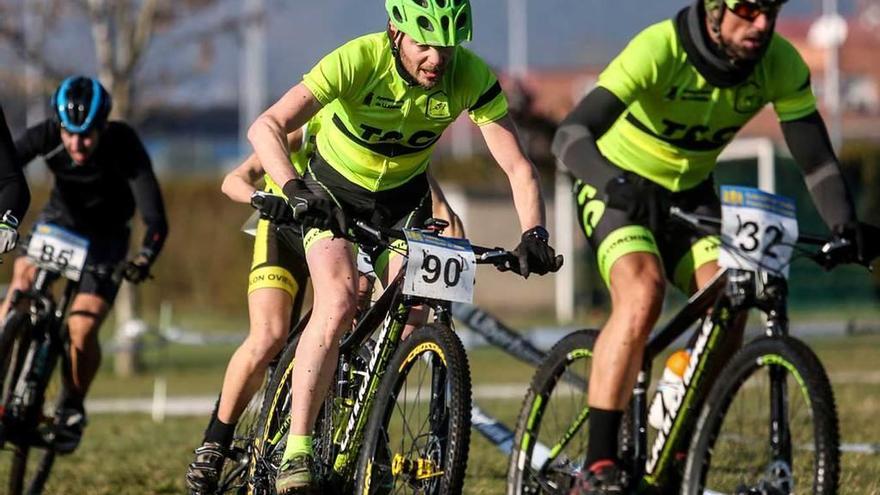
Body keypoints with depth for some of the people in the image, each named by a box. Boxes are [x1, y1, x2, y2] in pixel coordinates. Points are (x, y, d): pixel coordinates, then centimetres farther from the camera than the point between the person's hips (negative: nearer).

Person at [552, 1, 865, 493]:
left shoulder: (781, 64, -17)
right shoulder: (660, 50, -31)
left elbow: (817, 161, -14)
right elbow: (571, 133, -38)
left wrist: (845, 225, -33)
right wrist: (613, 181, -58)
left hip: (690, 193, 5)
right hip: (621, 188, -5)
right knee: (642, 295, -31)